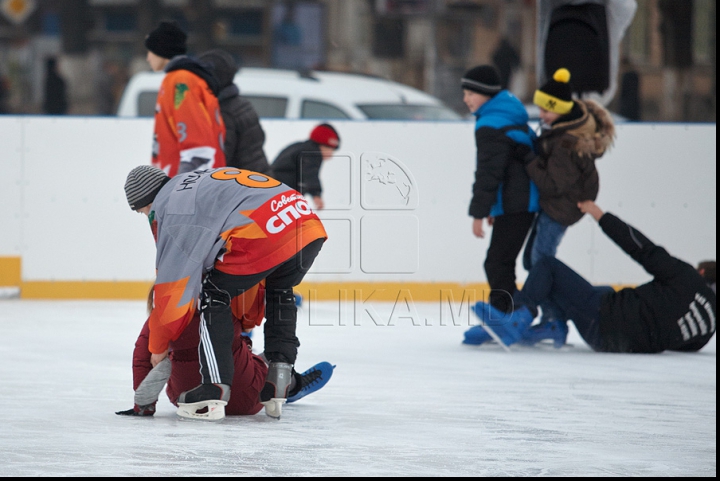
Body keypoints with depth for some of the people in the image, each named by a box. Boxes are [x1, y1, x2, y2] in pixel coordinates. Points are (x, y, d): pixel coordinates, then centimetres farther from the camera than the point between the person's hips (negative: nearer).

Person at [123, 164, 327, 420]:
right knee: (279, 291, 33)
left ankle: (215, 391, 6)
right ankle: (280, 378, 25)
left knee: (214, 295, 12)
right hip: (309, 226, 8)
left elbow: (174, 286, 9)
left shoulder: (168, 207, 9)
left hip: (263, 235, -8)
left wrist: (158, 346, 21)